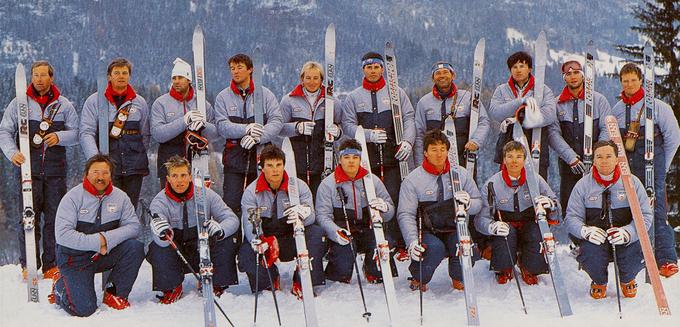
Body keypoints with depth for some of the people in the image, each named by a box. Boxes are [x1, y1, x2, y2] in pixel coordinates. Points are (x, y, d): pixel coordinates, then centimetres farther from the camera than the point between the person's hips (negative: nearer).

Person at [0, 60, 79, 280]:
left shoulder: (63, 105, 10)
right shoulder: (19, 103, 6)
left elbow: (76, 133, 10)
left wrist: (59, 137, -10)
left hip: (56, 170, 1)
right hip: (29, 169, -1)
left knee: (55, 218, 3)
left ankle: (51, 265, 12)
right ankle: (28, 265, 7)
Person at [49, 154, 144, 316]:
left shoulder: (120, 197, 0)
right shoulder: (73, 197, -11)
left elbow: (134, 226, -7)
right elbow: (63, 234, -19)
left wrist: (107, 238, -23)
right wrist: (97, 242, -24)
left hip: (105, 255, 4)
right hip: (75, 257, -4)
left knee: (135, 247, -23)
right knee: (84, 309, -18)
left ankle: (116, 294, -4)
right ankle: (60, 285, 17)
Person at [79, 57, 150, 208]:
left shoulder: (140, 102, 13)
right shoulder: (94, 101, 4)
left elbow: (145, 135, 17)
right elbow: (86, 133, -4)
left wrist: (139, 156, 6)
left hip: (134, 167, 3)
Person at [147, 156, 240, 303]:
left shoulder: (206, 195, -8)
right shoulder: (160, 201, -12)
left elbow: (232, 219, -11)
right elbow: (163, 242, -25)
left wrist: (220, 229, -35)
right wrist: (163, 235, -51)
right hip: (176, 256, -1)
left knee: (228, 238, -23)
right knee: (157, 248, -30)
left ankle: (218, 285, -2)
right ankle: (172, 288, -3)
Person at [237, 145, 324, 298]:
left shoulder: (299, 186, -4)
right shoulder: (251, 192, -4)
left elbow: (311, 217, -13)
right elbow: (249, 223, -16)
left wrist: (302, 213, -39)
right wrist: (258, 240, -38)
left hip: (293, 242, 0)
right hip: (265, 241, 0)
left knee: (317, 233, -27)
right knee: (246, 252, -30)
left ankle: (302, 283, -17)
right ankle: (270, 280, 4)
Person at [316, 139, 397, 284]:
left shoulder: (372, 180, 9)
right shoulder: (328, 184, 2)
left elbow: (390, 212, 7)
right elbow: (323, 215, -6)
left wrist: (384, 207, -19)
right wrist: (335, 231, -25)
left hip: (368, 231, 3)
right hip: (342, 234, -2)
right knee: (342, 272, -24)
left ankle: (373, 272, 4)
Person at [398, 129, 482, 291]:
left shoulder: (461, 174, 6)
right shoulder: (413, 180, -2)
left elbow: (478, 203, 10)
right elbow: (405, 214, -7)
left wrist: (468, 203, -15)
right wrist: (413, 242, -23)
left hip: (454, 231, 2)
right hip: (426, 232, -2)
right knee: (435, 248, -34)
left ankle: (458, 278, 4)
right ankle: (419, 278, -2)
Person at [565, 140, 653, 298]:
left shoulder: (632, 182, 2)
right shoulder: (583, 185, 3)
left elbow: (645, 215, -1)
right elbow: (572, 217, 2)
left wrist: (627, 232, -22)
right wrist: (585, 231, -22)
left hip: (626, 240, 0)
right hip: (595, 239, 0)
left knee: (636, 254, -30)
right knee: (590, 254, -32)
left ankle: (627, 280, 11)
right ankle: (599, 282, 8)